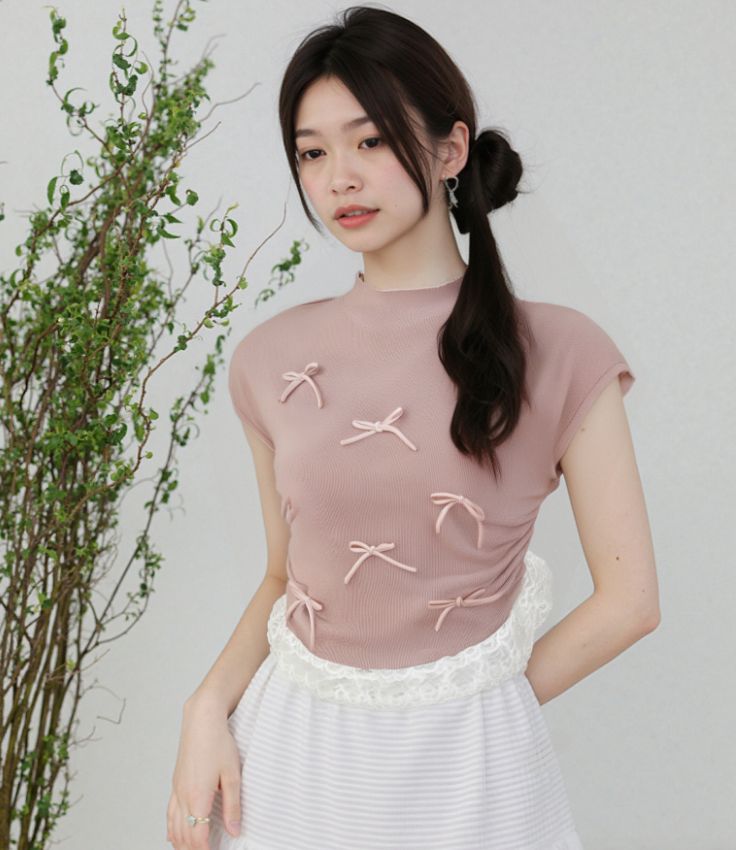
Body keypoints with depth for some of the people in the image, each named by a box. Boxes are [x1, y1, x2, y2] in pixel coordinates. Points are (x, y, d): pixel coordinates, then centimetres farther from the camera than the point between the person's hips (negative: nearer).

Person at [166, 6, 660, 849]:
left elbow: (629, 598, -8)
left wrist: (478, 710, -5)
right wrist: (210, 709, -7)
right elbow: (284, 575, 7)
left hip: (463, 765, -3)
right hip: (291, 748, 3)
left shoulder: (558, 354, -11)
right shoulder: (273, 359, -1)